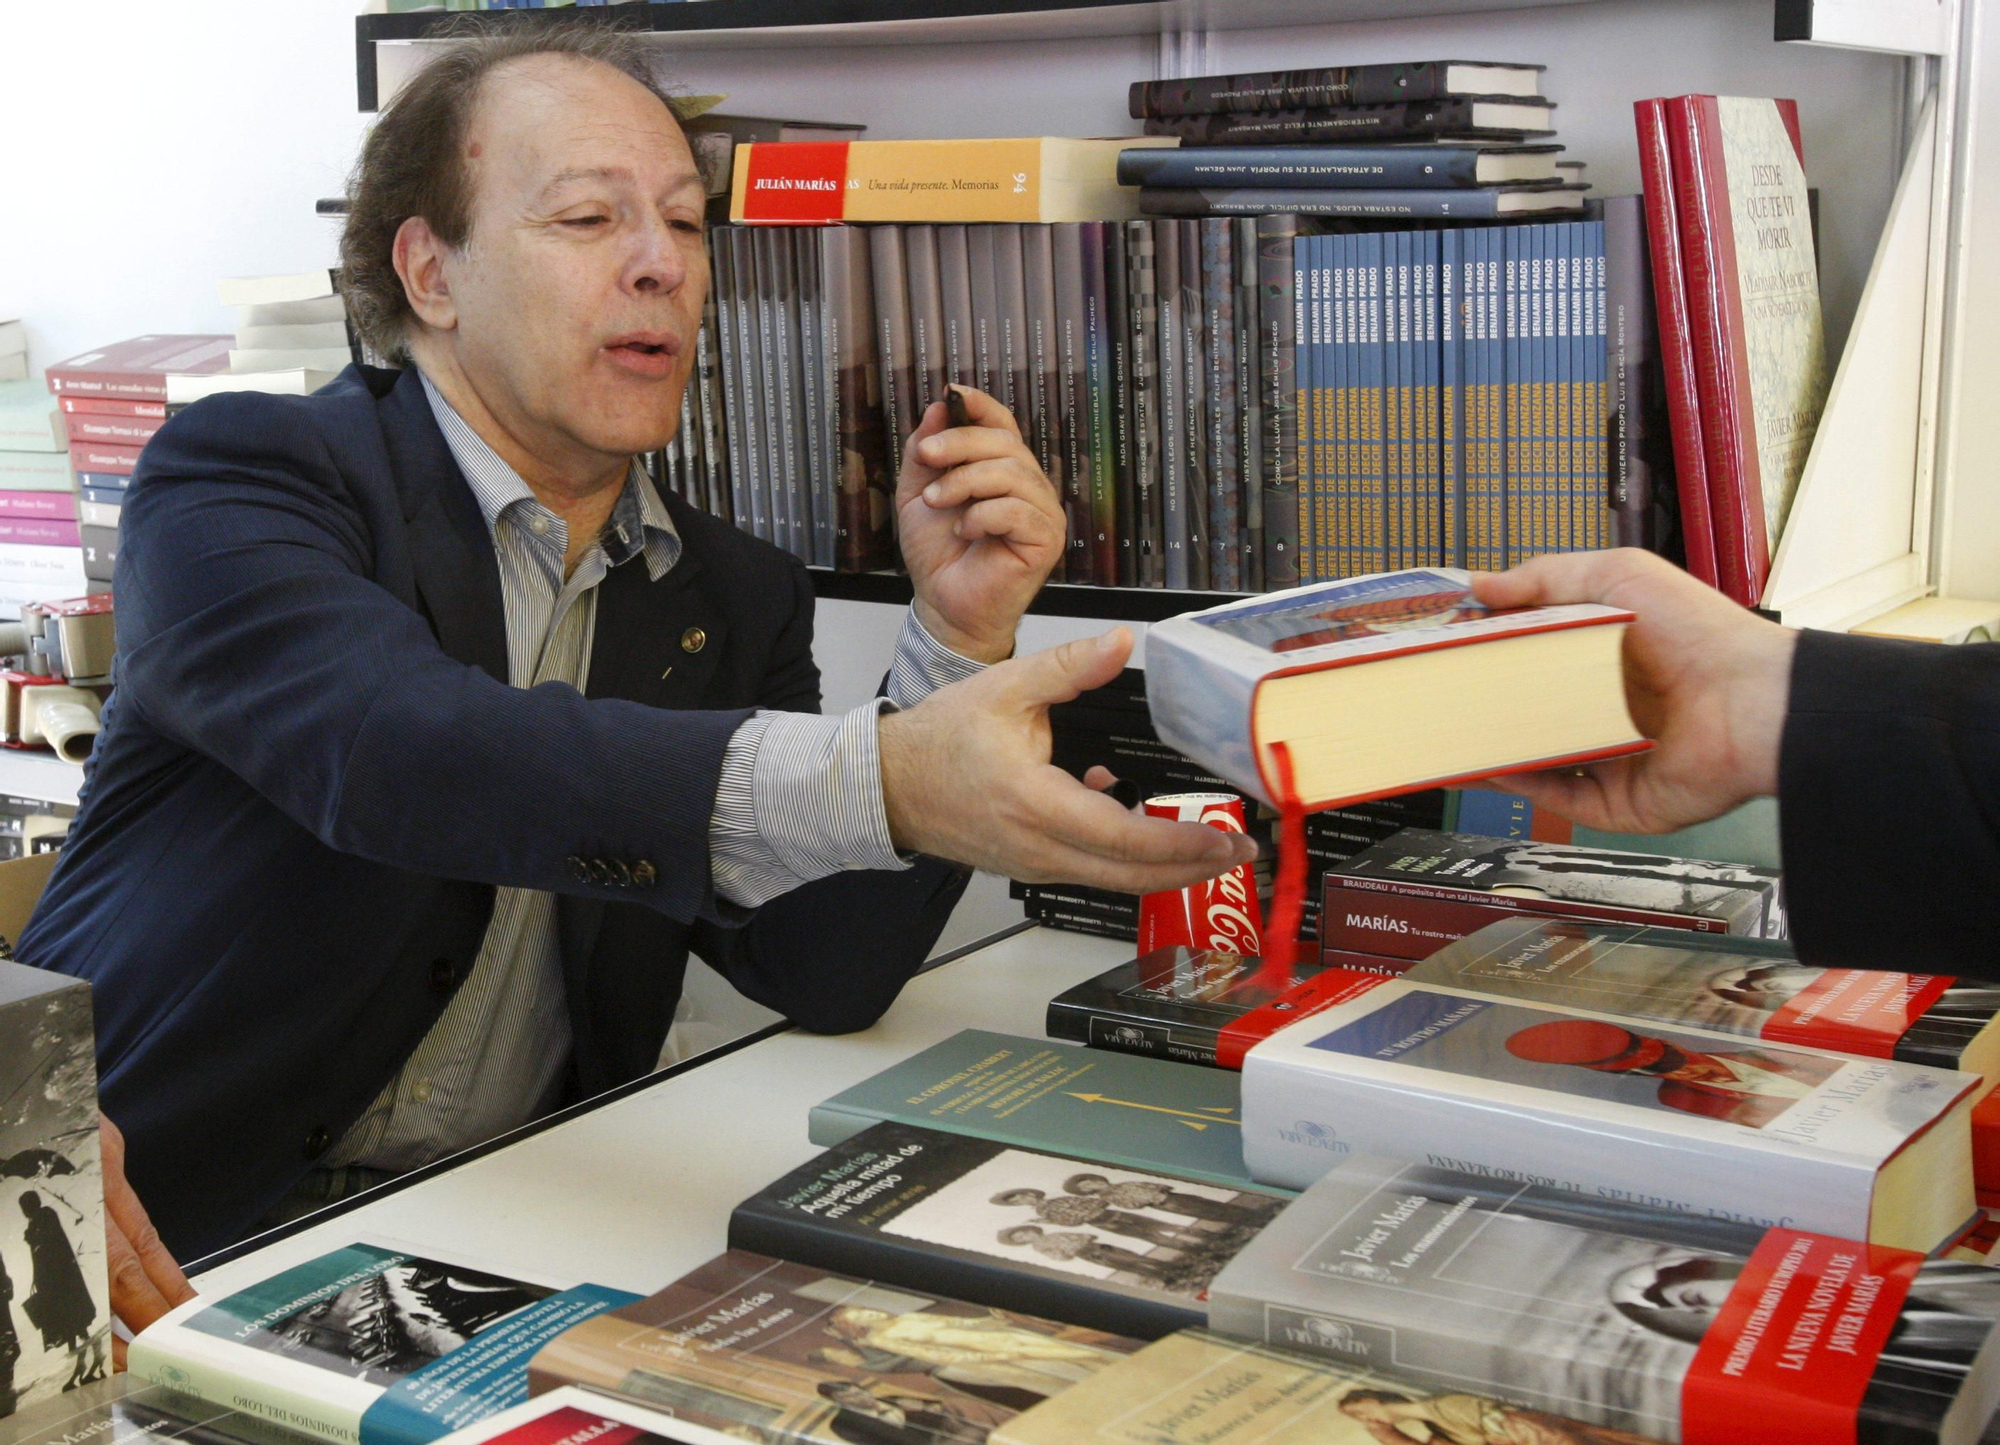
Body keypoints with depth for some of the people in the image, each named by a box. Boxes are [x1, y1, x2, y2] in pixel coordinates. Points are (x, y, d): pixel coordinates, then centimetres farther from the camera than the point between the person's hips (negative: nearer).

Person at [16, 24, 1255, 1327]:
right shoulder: (241, 476, -8)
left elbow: (826, 979, 0)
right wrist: (876, 783, -41)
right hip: (173, 1230, -5)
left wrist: (960, 635, -11)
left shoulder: (736, 598, 8)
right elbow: (401, 752, -29)